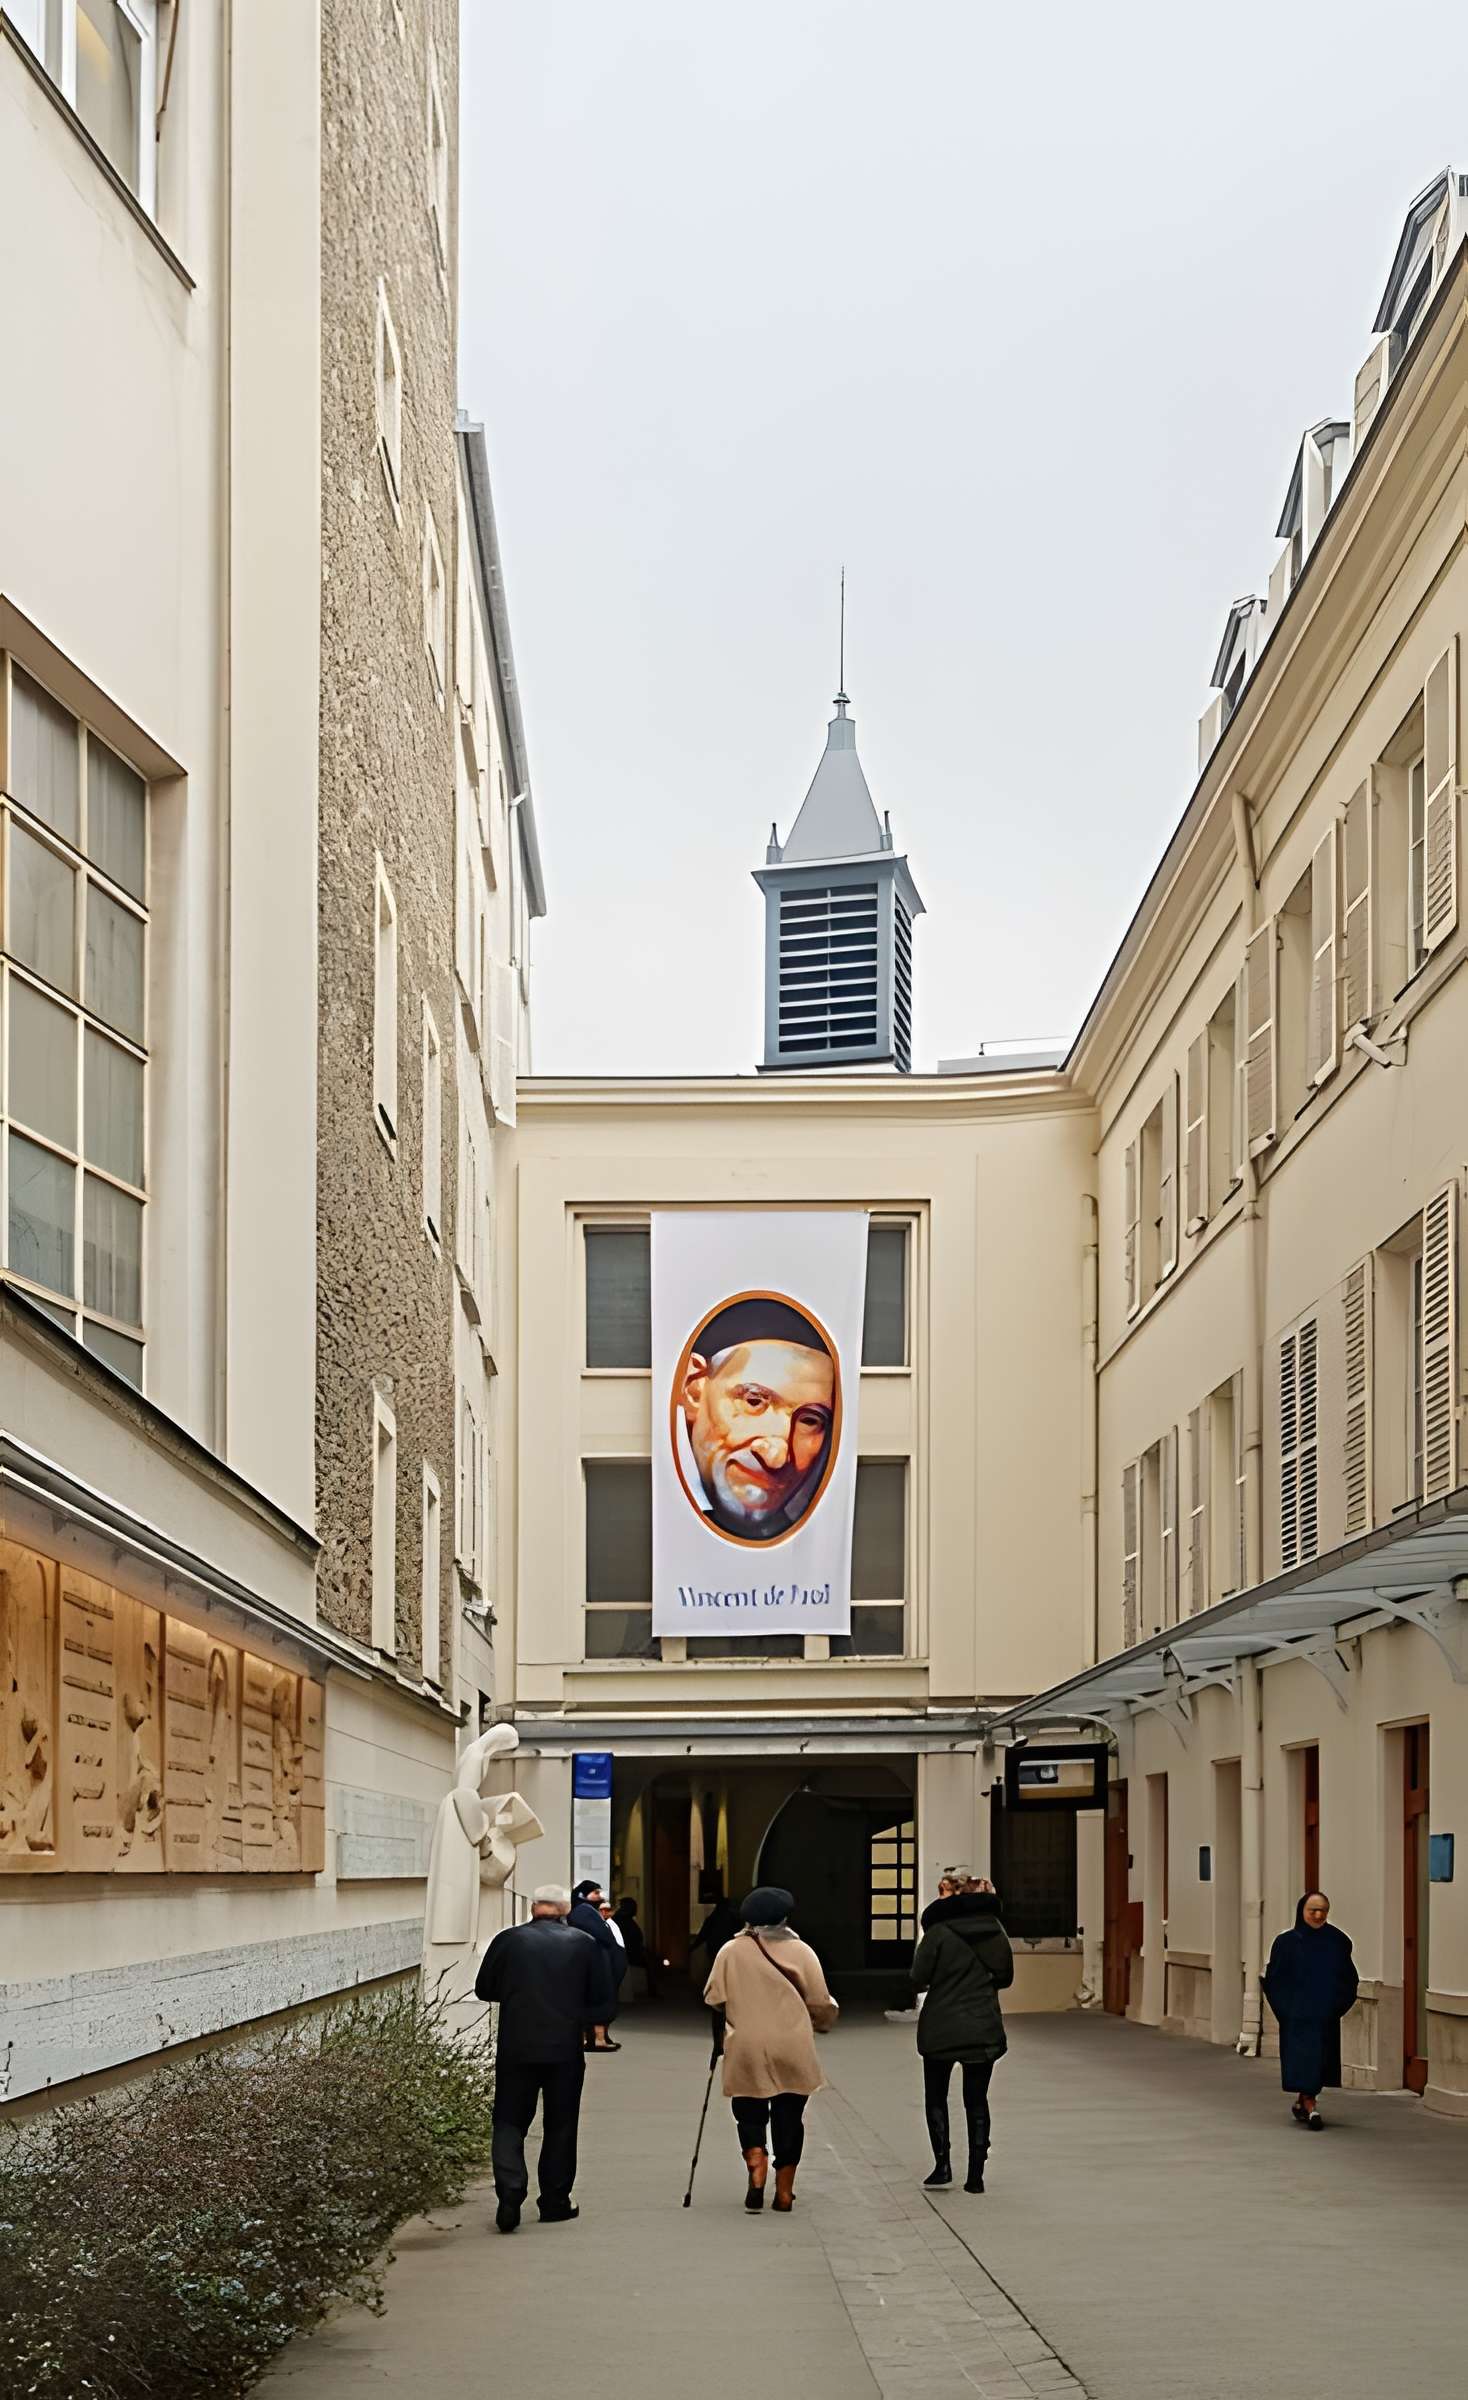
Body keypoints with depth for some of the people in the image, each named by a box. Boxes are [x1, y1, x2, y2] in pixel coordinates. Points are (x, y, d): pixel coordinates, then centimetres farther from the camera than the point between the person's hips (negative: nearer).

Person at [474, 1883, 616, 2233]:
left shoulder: (508, 1940, -3)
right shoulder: (584, 1944, -2)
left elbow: (484, 1988, 7)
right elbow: (602, 2000, 0)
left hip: (516, 2049, 0)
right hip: (566, 2050, 0)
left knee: (509, 2123, 7)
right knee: (560, 2127, 12)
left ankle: (510, 2193, -10)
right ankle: (555, 2201, 15)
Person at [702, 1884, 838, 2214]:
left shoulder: (731, 1951, -2)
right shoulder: (801, 1951, -3)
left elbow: (714, 1998, -2)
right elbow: (820, 2004, -1)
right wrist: (825, 2021, 21)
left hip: (746, 2052, 0)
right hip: (792, 2051, 0)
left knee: (750, 2116, 12)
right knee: (789, 2118, 12)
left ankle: (756, 2166, -14)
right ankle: (784, 2192, 13)